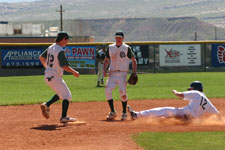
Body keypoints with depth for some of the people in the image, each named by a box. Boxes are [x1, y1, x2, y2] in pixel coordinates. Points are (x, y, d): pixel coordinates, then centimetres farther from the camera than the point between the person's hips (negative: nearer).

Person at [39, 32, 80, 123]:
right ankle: (64, 117, -6)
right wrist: (74, 72, -12)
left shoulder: (51, 47, 7)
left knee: (61, 94, 23)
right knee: (67, 96, -1)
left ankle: (46, 105, 9)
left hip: (47, 76, 9)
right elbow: (64, 66, -25)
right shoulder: (60, 50, -20)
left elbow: (41, 57, 19)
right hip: (55, 77, -9)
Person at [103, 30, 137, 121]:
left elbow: (133, 60, 4)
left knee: (123, 92, -13)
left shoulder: (127, 48, 0)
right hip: (112, 74, 3)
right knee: (107, 90, -13)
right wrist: (104, 70, -1)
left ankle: (124, 113, 6)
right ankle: (112, 112, -2)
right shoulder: (110, 48, 10)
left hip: (122, 74, -3)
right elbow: (106, 60, 17)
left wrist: (134, 72, -7)